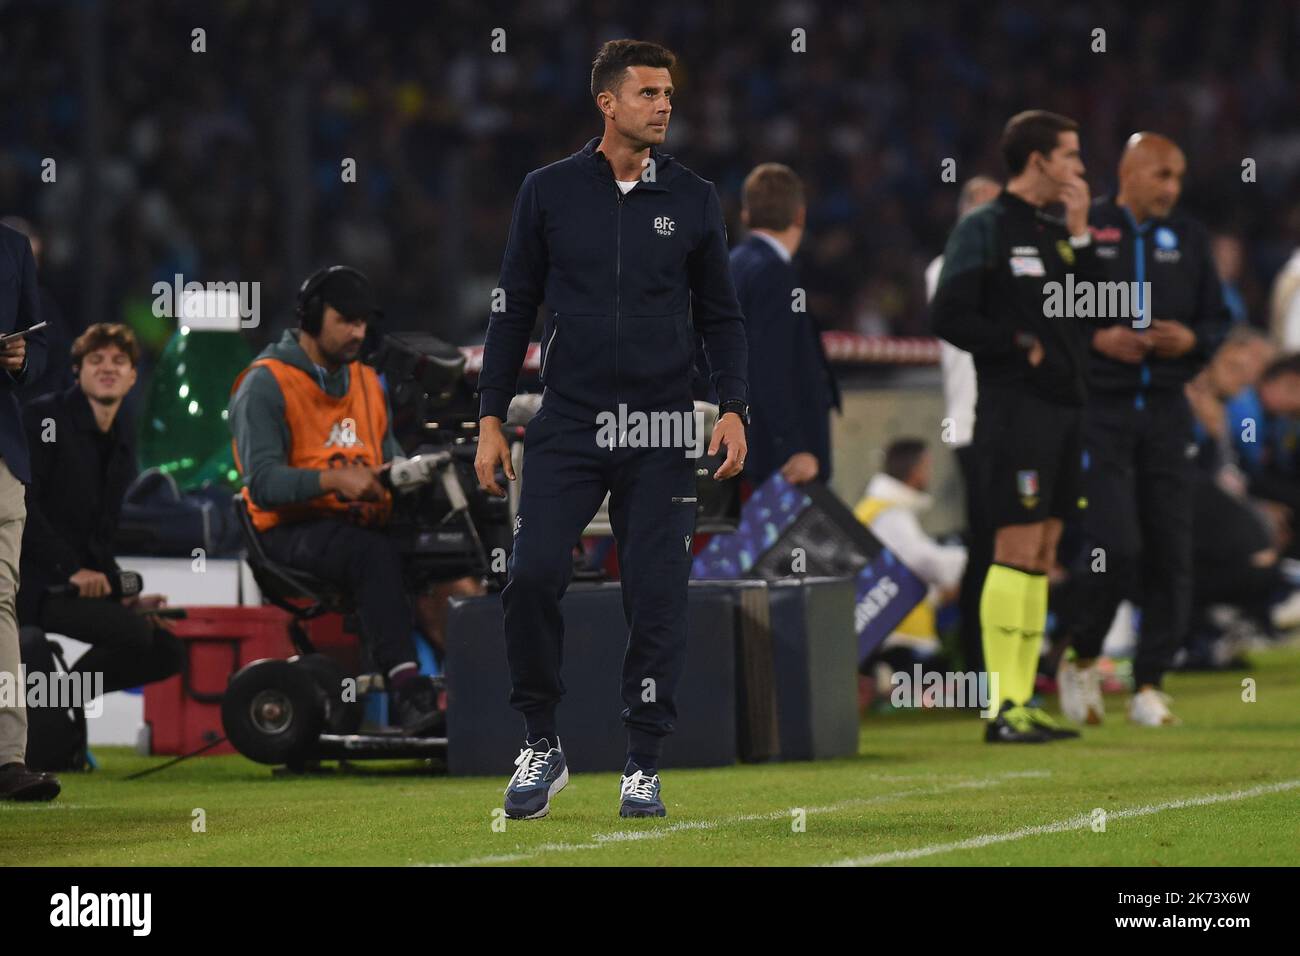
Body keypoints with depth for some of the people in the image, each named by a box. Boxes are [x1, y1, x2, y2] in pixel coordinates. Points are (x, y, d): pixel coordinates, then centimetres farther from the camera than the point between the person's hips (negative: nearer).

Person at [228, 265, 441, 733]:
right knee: (377, 554, -37)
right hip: (292, 530, -7)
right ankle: (407, 690, -46)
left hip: (359, 521, 7)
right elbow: (263, 484, -13)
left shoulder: (366, 381, 21)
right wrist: (333, 479, -28)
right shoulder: (266, 384, -3)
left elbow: (388, 455, 19)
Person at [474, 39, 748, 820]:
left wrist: (733, 409, -4)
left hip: (661, 433, 1)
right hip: (568, 425, -1)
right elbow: (515, 309, 8)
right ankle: (542, 746, 4)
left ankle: (644, 769, 9)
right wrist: (492, 418, 3)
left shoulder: (693, 199, 5)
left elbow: (722, 314, 10)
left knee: (657, 598, -1)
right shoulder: (550, 192, 3)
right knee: (534, 577, -13)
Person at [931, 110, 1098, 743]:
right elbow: (948, 316, -13)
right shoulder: (983, 231, -6)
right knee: (1016, 551, -11)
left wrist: (1079, 234, 6)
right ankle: (1003, 709, -12)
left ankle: (1024, 702, 11)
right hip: (1016, 411, -8)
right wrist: (1021, 346, -11)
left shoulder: (1057, 233, 18)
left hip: (1063, 407, 8)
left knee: (1042, 558, 8)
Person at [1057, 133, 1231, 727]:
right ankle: (1080, 657, 11)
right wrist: (1096, 338, -16)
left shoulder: (1187, 237, 12)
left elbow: (1218, 319, 16)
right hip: (1099, 407, -4)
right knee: (1114, 546, -13)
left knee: (1170, 553, 1)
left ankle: (1149, 684, 9)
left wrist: (1191, 340, -5)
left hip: (1167, 410, 4)